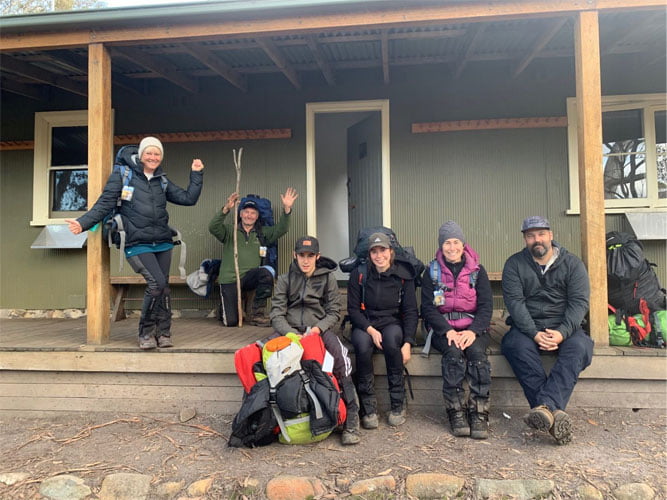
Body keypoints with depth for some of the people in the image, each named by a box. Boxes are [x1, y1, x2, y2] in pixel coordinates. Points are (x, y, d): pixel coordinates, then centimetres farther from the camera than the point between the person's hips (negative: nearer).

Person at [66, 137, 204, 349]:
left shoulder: (162, 181, 14)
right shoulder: (122, 175, 1)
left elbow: (188, 198, 11)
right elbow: (105, 203, -3)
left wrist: (196, 174, 6)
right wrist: (83, 223, -14)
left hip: (162, 243, 5)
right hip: (137, 244, -5)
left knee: (163, 287, 4)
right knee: (157, 283, -18)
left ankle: (162, 333, 17)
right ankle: (146, 332, 0)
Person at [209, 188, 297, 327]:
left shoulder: (262, 233, 12)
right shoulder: (229, 230, 3)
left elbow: (281, 229, -1)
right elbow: (213, 227, -16)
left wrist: (286, 209, -18)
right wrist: (226, 209, -32)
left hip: (249, 278, 2)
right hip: (229, 280, -2)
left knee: (267, 271, -32)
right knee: (231, 322, -10)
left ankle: (257, 313, -15)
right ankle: (226, 309, 31)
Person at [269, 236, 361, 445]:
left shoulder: (328, 278, 10)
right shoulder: (285, 280, 11)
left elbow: (334, 312, 4)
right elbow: (277, 314, 2)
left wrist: (317, 329, -16)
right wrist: (292, 334, -17)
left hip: (321, 330, -1)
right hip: (291, 331, 1)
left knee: (341, 357, -31)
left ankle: (351, 420, -24)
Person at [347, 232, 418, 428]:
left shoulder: (403, 275, -1)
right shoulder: (359, 274, -1)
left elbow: (411, 311, -1)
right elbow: (353, 309, -1)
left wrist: (408, 343, -14)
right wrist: (370, 330, -18)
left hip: (392, 323, 0)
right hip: (364, 324, 0)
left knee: (391, 339, -35)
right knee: (362, 345, -33)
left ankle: (398, 405, -21)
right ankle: (368, 408, -22)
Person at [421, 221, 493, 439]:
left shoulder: (477, 270, 8)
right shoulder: (432, 272, 7)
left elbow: (486, 305, 0)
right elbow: (428, 308, -1)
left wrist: (473, 331, -18)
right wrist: (447, 331, -17)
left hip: (474, 327, 1)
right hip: (443, 328, 0)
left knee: (476, 352, -30)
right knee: (453, 352, -31)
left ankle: (479, 414, -23)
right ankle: (456, 413, -23)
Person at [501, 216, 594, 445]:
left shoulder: (572, 263, 6)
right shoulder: (514, 264, 5)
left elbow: (579, 302, -4)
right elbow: (514, 302, -6)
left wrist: (562, 333, -21)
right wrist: (534, 334, -21)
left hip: (563, 327, 1)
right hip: (527, 327, 0)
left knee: (578, 346, -31)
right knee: (516, 345, -33)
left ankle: (545, 407, -45)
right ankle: (554, 412, -41)